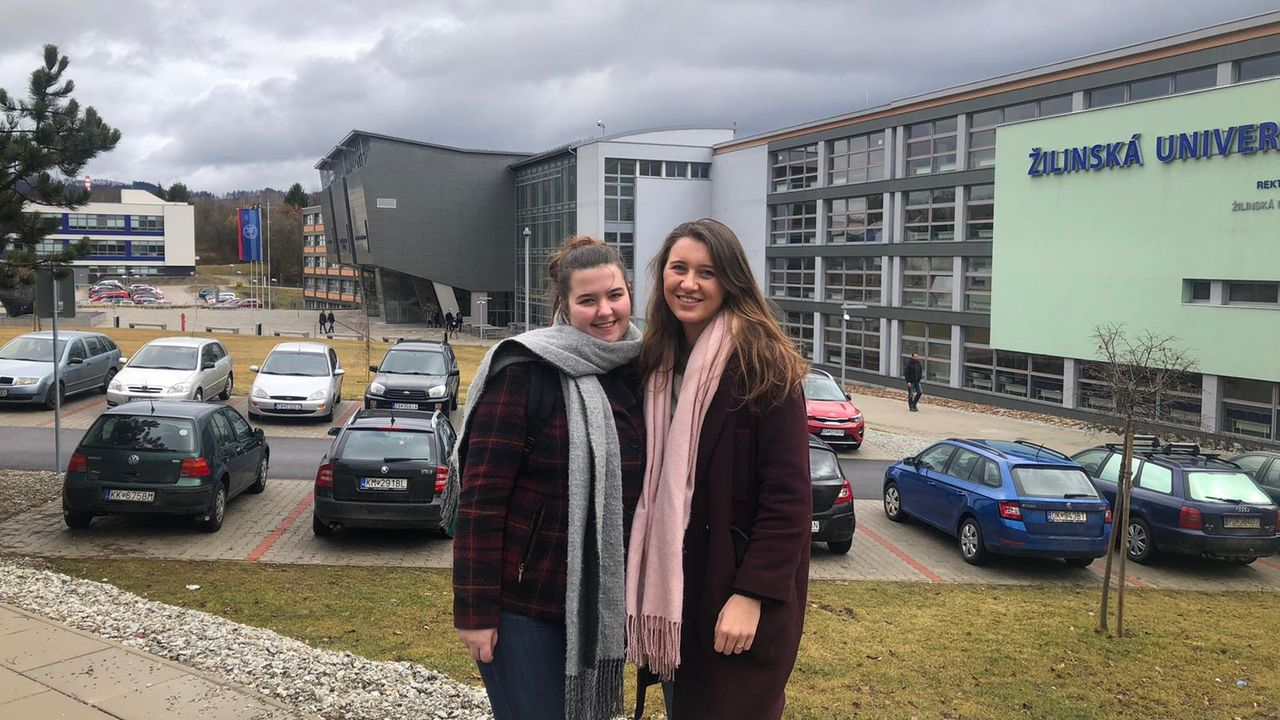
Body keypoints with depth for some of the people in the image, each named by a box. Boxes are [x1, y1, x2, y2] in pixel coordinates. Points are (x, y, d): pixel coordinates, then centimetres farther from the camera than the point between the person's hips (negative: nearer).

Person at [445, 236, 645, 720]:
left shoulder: (636, 372, 4)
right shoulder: (525, 372, -15)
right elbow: (480, 497, -16)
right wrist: (474, 609, -17)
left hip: (602, 602, 6)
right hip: (522, 602, -6)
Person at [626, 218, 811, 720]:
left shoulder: (762, 364, -14)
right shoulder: (657, 362, 6)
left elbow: (789, 495, -17)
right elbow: (652, 480, 11)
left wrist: (751, 595, -21)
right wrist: (644, 586, 7)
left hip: (737, 587, -6)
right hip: (670, 581, 6)